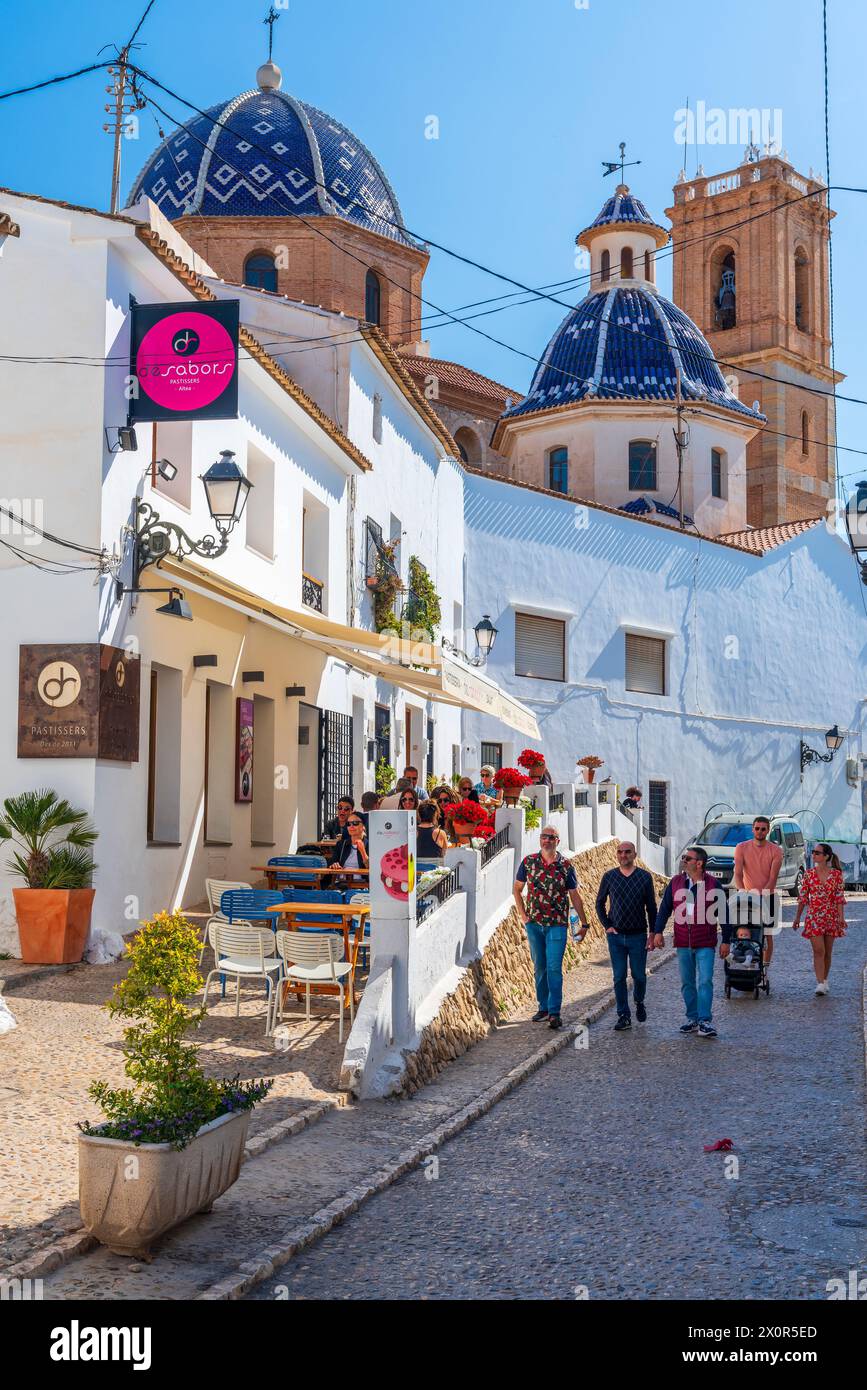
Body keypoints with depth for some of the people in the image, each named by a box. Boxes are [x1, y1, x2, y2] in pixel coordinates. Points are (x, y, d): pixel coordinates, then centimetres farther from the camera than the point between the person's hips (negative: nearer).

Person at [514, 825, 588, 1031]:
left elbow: (575, 896, 5)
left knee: (554, 968, -9)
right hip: (534, 923, 2)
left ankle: (554, 1012, -7)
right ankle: (543, 1007, 23)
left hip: (557, 924, -2)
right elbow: (517, 888, 12)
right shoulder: (528, 862, 2)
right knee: (539, 967, 11)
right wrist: (522, 914, 4)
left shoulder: (566, 866, -2)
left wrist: (584, 923, 4)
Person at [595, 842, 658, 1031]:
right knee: (619, 977, 1)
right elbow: (600, 903, 11)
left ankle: (639, 1003, 34)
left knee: (639, 975, 6)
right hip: (616, 936, 1)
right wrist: (607, 925, 2)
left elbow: (651, 907, 3)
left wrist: (652, 932, -1)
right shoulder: (609, 877, 2)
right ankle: (623, 1016, 8)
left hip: (638, 935, -1)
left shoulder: (645, 877, 0)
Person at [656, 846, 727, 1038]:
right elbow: (665, 908, 9)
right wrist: (658, 932, 0)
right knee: (687, 983, 10)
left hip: (705, 944, -4)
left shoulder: (713, 884, -4)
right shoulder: (676, 882, 4)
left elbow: (723, 913, 0)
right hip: (683, 943, 4)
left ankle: (705, 1021, -7)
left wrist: (726, 941, -1)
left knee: (705, 981, -9)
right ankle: (692, 1018, 20)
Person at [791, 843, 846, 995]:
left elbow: (839, 897, -2)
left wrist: (841, 918, -10)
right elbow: (803, 897, 6)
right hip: (814, 917, 0)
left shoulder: (836, 874, -1)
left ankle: (824, 981, 24)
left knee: (827, 952, 9)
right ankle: (820, 984, -14)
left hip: (831, 917, 1)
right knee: (818, 951, -10)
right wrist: (797, 917, 7)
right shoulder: (809, 874, 2)